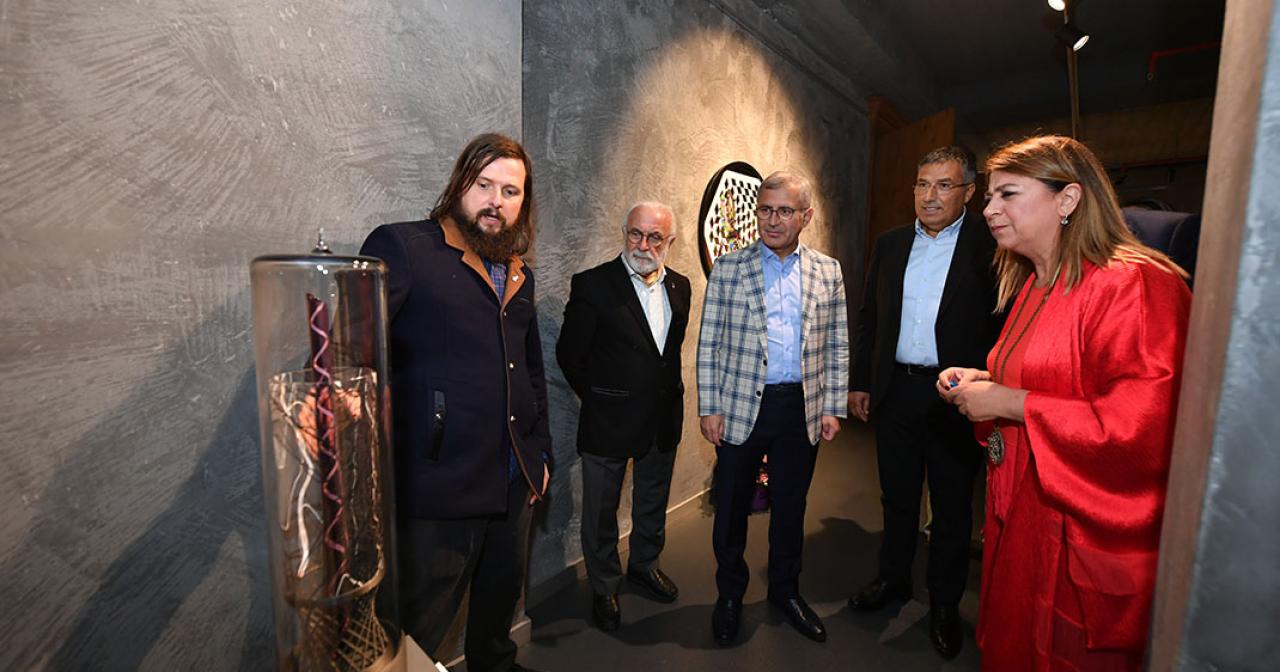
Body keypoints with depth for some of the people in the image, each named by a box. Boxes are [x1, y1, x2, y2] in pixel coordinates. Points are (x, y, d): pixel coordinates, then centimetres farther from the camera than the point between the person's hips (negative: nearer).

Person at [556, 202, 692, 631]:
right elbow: (569, 355, -10)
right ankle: (604, 588, 36)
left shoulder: (679, 286, 3)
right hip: (609, 422, -4)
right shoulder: (593, 285, -13)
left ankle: (644, 565, 48)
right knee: (601, 513, 13)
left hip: (664, 419, 5)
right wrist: (598, 398, -4)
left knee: (653, 504, 23)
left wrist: (670, 392, 6)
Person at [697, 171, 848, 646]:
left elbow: (837, 345, 8)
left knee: (791, 507, 16)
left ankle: (786, 590, 39)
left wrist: (833, 407, 3)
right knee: (731, 507, 10)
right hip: (741, 408, -2)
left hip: (802, 409, 2)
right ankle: (730, 594, 33)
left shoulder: (827, 272, 5)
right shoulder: (728, 268, -2)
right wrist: (708, 408, -6)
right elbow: (709, 344, -3)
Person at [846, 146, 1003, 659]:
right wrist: (859, 382, 7)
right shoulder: (890, 244, 7)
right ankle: (893, 579, 39)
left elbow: (1005, 325, -9)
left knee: (952, 506, 12)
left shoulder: (990, 245, -6)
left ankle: (944, 605, 31)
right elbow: (869, 318, 9)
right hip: (896, 391, 4)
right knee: (897, 496, 18)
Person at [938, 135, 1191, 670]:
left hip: (1079, 539, -8)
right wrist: (982, 382, 4)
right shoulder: (1031, 286, 10)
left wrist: (1010, 403, -23)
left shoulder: (1134, 285, -19)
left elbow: (1144, 428, -28)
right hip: (1016, 515, 8)